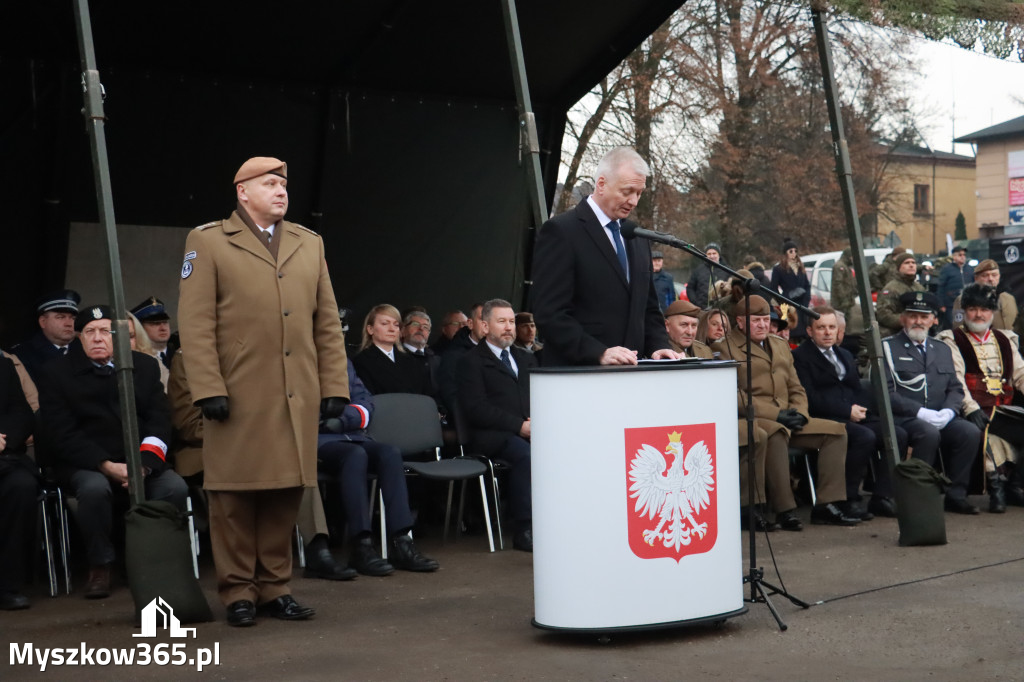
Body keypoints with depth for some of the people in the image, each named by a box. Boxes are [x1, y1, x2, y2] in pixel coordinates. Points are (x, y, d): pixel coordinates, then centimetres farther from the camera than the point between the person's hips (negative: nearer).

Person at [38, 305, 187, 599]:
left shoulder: (146, 366, 9)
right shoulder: (56, 373, 1)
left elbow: (160, 421, 2)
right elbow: (62, 434, -6)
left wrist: (144, 463, -17)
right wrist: (107, 466, -19)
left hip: (140, 461, 2)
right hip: (86, 465, -2)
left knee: (175, 486, -27)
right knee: (95, 488, -36)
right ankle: (100, 567, -14)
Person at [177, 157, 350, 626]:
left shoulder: (310, 244, 17)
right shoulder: (208, 242, 4)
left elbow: (328, 323, 14)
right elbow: (195, 324, -4)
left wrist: (334, 386, 7)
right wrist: (208, 390, -12)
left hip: (298, 398, 4)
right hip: (239, 398, -4)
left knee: (286, 493, 6)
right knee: (236, 495, 1)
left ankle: (275, 587, 17)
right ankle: (238, 593, 11)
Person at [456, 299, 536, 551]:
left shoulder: (526, 359, 26)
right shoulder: (471, 361, 6)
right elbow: (475, 408, -7)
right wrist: (519, 425, -15)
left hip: (532, 429, 5)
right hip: (493, 435, -5)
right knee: (525, 454, -36)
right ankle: (524, 530, -30)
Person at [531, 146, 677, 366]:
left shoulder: (637, 238, 18)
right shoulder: (561, 231, -5)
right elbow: (549, 313, -12)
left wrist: (659, 347, 5)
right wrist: (599, 354, -20)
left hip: (631, 374, 6)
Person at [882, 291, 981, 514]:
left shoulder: (942, 350, 22)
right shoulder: (887, 347, 3)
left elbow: (955, 388, 17)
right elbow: (886, 393, -8)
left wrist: (948, 411, -6)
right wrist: (920, 412, -17)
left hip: (940, 418, 5)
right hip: (902, 418, -5)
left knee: (970, 432, -21)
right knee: (929, 433, -35)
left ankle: (956, 495, -13)